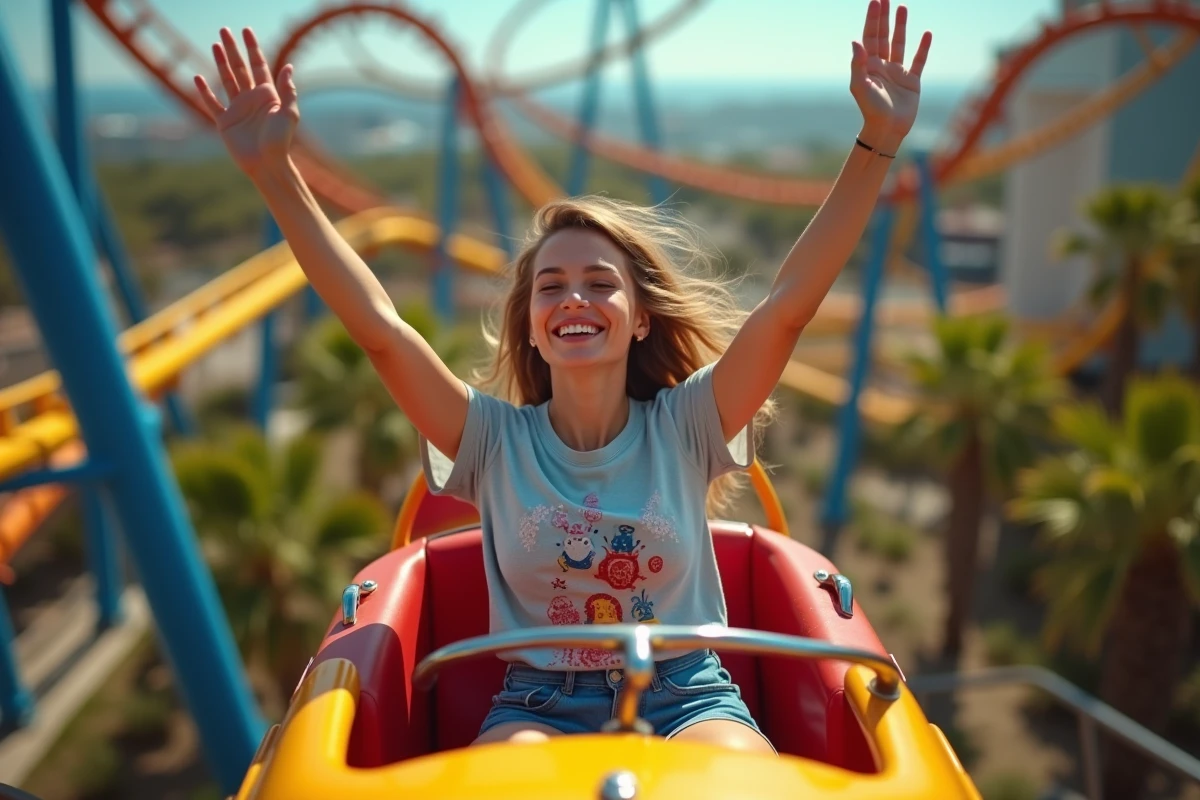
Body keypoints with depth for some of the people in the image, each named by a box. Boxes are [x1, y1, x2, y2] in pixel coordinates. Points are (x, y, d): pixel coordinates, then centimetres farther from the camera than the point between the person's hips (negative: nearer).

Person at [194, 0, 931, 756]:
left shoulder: (684, 426, 0)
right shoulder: (497, 439, 0)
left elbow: (790, 304, -9)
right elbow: (379, 326, -7)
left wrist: (878, 143, -16)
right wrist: (275, 172, -12)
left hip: (689, 702, 1)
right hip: (536, 706, 0)